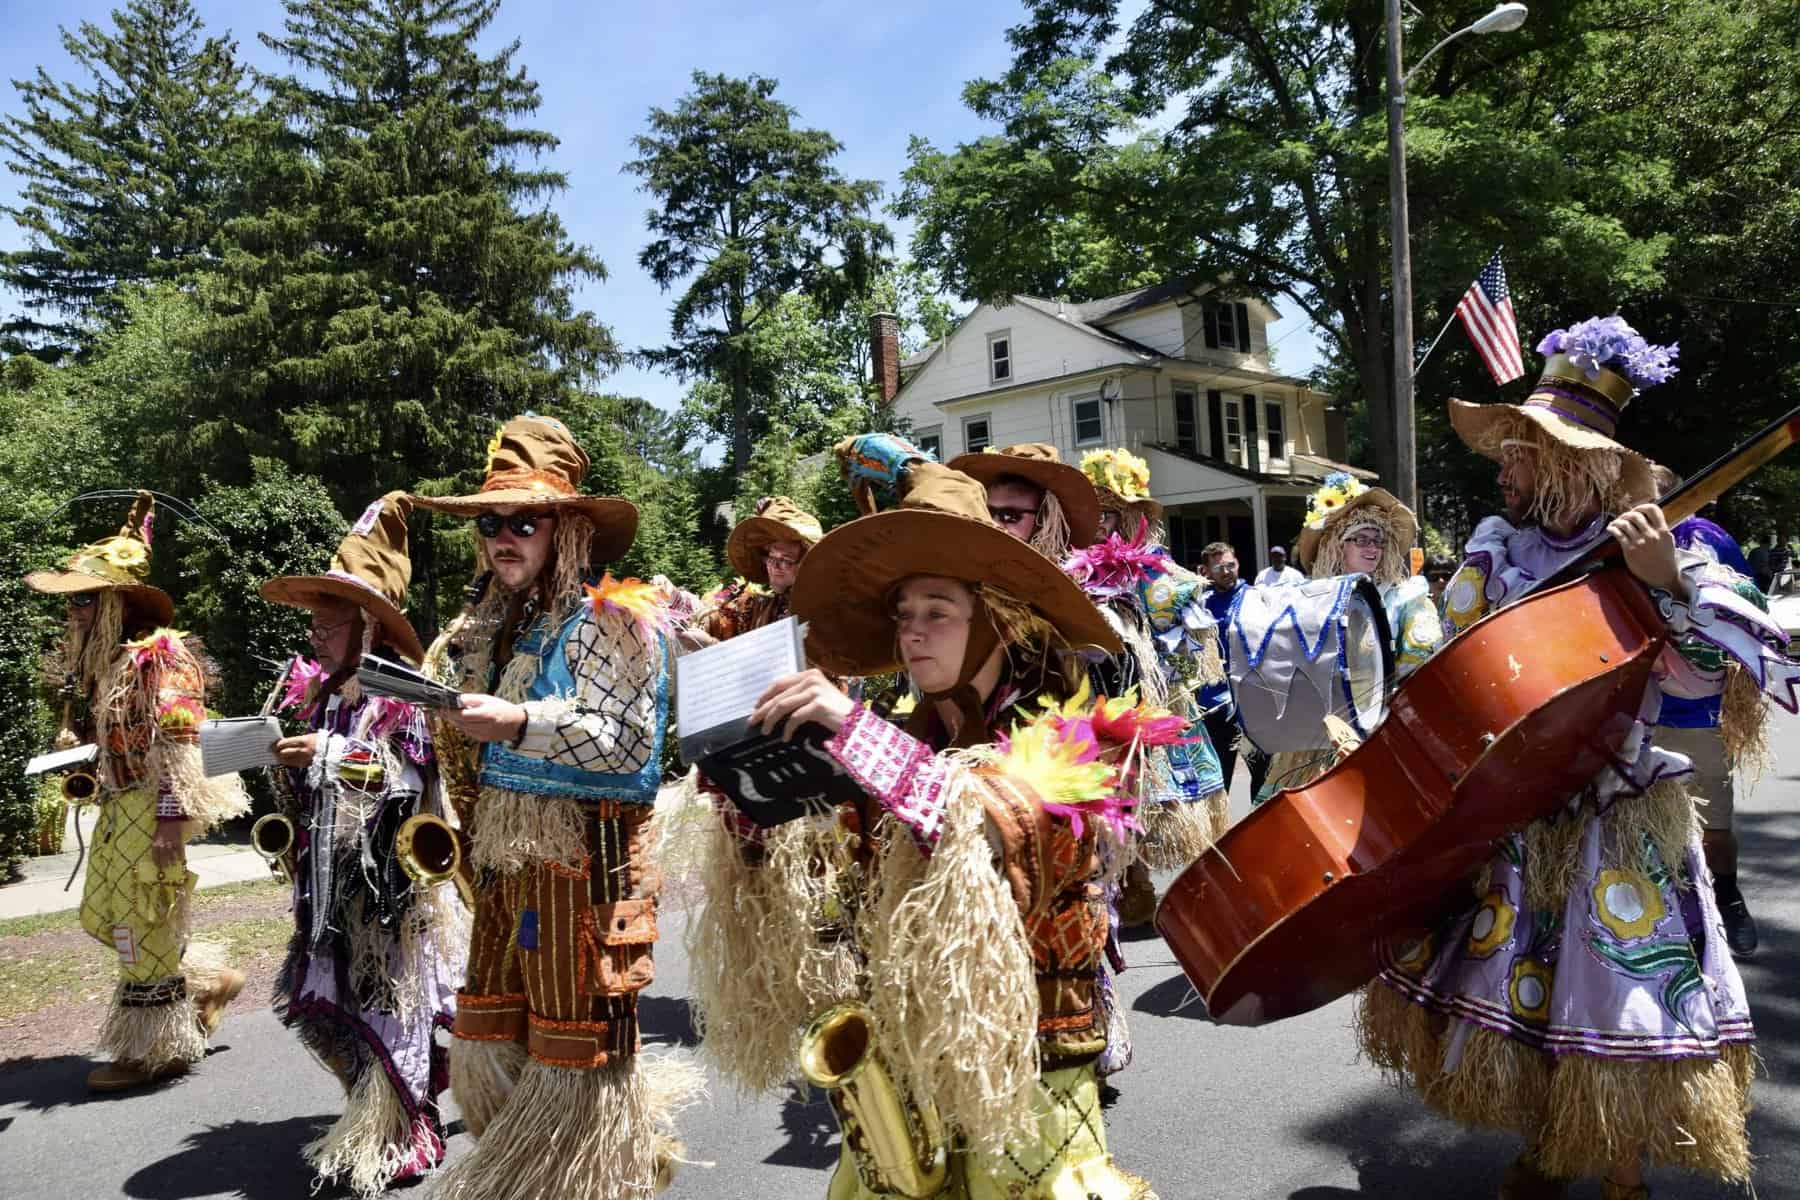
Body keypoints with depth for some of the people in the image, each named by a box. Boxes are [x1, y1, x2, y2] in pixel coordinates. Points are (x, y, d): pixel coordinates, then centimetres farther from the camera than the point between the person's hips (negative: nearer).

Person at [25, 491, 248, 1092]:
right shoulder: (98, 659, 12)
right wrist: (73, 740, 6)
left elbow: (178, 742, -20)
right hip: (116, 805, 9)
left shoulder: (160, 654, -15)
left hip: (151, 807, -9)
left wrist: (172, 817, -23)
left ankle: (154, 1049, 13)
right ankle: (210, 980, 28)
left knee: (142, 926, -1)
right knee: (103, 917, 15)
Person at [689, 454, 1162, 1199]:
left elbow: (1011, 840, -30)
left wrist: (854, 731, -35)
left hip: (1019, 1079, -4)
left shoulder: (1063, 740, -9)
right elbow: (818, 887, -1)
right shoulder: (902, 749, 4)